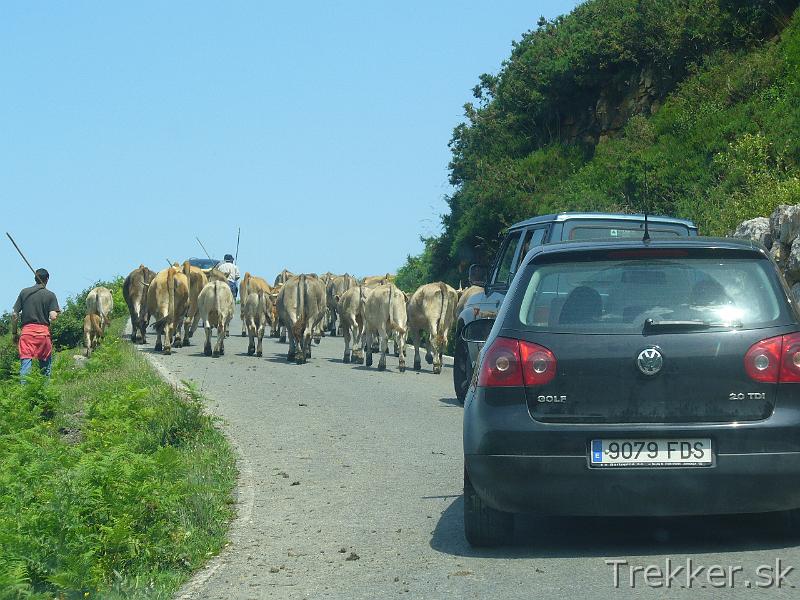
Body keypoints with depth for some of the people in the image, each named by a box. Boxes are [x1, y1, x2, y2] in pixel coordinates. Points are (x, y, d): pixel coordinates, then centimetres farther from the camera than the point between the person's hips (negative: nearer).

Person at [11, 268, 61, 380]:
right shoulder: (50, 295, 1)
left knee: (25, 362, -5)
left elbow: (14, 314, 6)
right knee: (46, 363, 12)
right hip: (43, 331, -1)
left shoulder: (24, 292, 8)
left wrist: (14, 333, 15)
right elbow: (53, 317, -8)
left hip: (26, 330, 1)